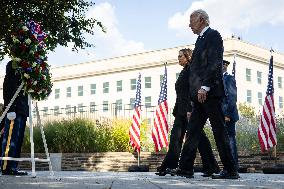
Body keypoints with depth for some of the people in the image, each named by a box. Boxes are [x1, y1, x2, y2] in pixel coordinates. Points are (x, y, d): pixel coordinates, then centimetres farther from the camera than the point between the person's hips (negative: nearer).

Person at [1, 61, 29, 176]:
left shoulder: (21, 78, 25)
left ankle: (13, 167, 3)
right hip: (14, 112, -9)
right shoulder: (10, 77, 0)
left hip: (22, 112, 9)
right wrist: (11, 109, -20)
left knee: (18, 140, 4)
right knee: (10, 139, -11)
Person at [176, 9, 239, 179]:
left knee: (219, 130, -6)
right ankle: (186, 167, 10)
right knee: (193, 130, 7)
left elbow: (215, 63, -17)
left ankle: (231, 170, -1)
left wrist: (205, 87, -22)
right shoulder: (201, 39, 23)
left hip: (210, 92, -10)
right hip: (200, 94, 10)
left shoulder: (213, 35, -5)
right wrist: (197, 89, 15)